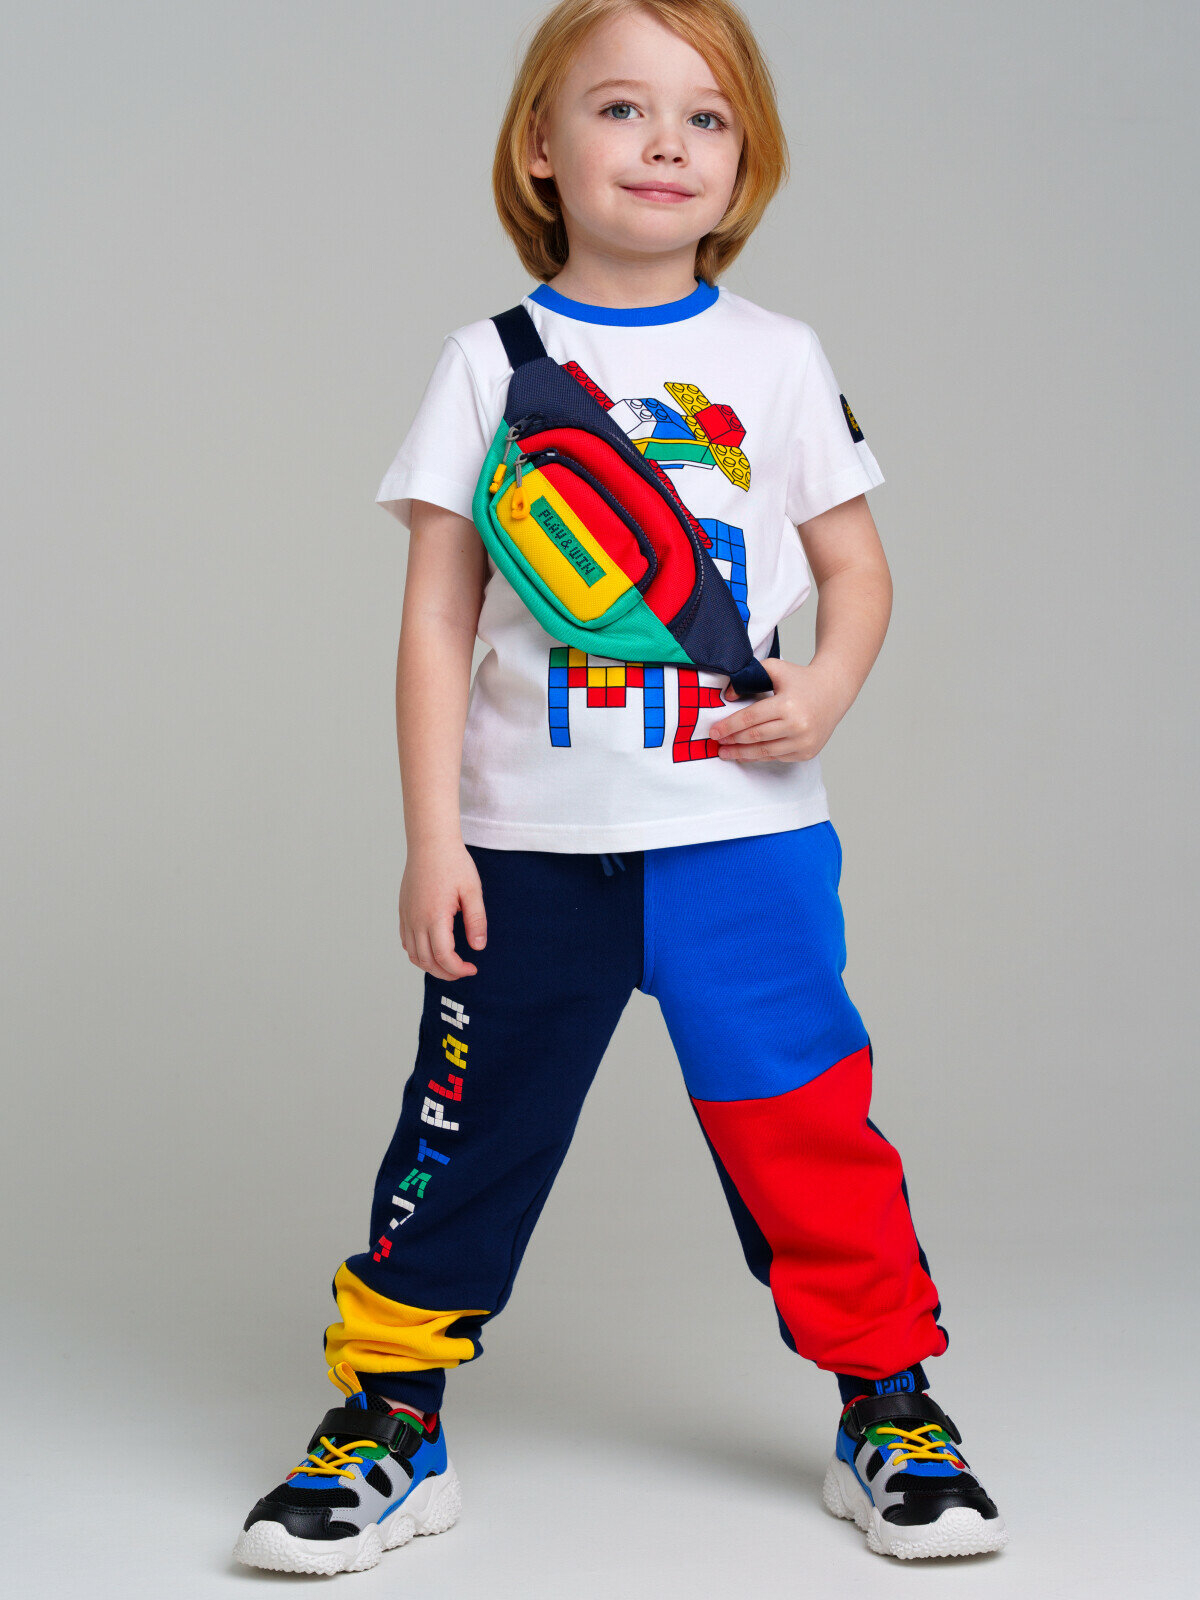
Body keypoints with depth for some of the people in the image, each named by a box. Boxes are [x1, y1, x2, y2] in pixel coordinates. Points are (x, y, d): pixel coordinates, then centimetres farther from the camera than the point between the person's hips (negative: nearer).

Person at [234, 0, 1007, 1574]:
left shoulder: (777, 357, 5)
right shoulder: (493, 361, 2)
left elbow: (858, 569, 11)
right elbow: (438, 615, 1)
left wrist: (825, 690, -10)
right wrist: (432, 835, -5)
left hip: (743, 833, 0)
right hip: (529, 847, 0)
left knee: (805, 1126, 2)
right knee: (466, 1133, 7)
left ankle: (891, 1411, 20)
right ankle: (387, 1421, 22)